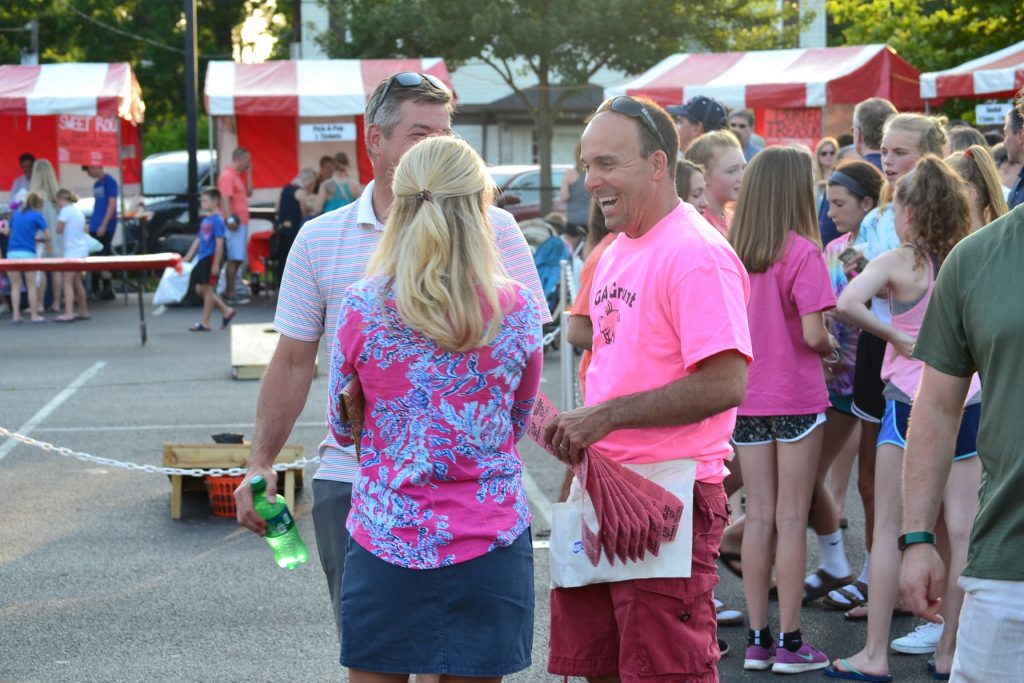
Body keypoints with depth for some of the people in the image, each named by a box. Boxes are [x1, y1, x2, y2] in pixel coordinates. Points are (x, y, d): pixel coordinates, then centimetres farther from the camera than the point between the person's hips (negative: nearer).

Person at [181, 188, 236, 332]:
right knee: (200, 290, 11)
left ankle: (205, 323, 5)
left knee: (207, 289, -3)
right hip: (202, 259, 9)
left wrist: (216, 264, -20)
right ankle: (226, 311, 20)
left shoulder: (217, 220, -13)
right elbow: (197, 240, 19)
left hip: (211, 259, -9)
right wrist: (187, 258, 17)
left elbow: (219, 243, -17)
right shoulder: (205, 221, 13)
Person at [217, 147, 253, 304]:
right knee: (234, 259, -10)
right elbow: (225, 199, -18)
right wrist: (230, 219, -25)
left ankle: (232, 290, 15)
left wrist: (248, 173, 13)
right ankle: (230, 294, -10)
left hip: (242, 223, 10)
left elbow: (249, 192, 17)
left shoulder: (239, 175, 18)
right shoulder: (227, 176, -12)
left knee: (239, 259, 11)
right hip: (235, 224, -10)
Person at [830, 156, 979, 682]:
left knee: (888, 528, 4)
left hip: (910, 400, -4)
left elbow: (847, 303, -25)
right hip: (967, 399, 4)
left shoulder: (896, 263, -9)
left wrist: (894, 335, -13)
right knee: (962, 530, 7)